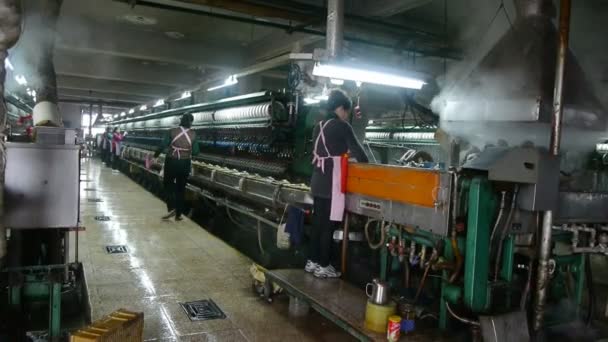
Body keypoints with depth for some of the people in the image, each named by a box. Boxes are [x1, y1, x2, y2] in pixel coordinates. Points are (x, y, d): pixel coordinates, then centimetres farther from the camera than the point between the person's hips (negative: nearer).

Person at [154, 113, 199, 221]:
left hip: (171, 161, -2)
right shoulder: (193, 134, -4)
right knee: (181, 188, 11)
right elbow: (195, 151, -2)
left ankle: (171, 208, -3)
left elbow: (163, 146, -6)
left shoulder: (172, 131, -8)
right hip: (185, 163, 2)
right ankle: (178, 214, 13)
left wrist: (155, 156, 8)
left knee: (168, 184, 14)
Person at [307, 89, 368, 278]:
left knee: (318, 222, 13)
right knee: (328, 224, -1)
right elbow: (356, 149, -4)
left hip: (318, 179, 7)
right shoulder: (341, 126, -8)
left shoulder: (319, 126, 13)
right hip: (331, 181, -7)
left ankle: (313, 261, 20)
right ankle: (323, 266, 6)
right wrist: (366, 164, 13)